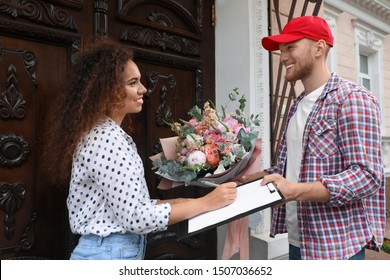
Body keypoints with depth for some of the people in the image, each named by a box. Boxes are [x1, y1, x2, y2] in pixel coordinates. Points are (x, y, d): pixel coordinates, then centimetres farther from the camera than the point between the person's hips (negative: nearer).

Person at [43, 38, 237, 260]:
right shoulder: (106, 139, -22)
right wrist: (206, 202, -18)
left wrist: (179, 201, 1)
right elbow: (136, 218, -24)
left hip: (115, 249, 9)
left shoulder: (105, 133, 8)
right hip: (110, 254, -9)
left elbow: (128, 205, 8)